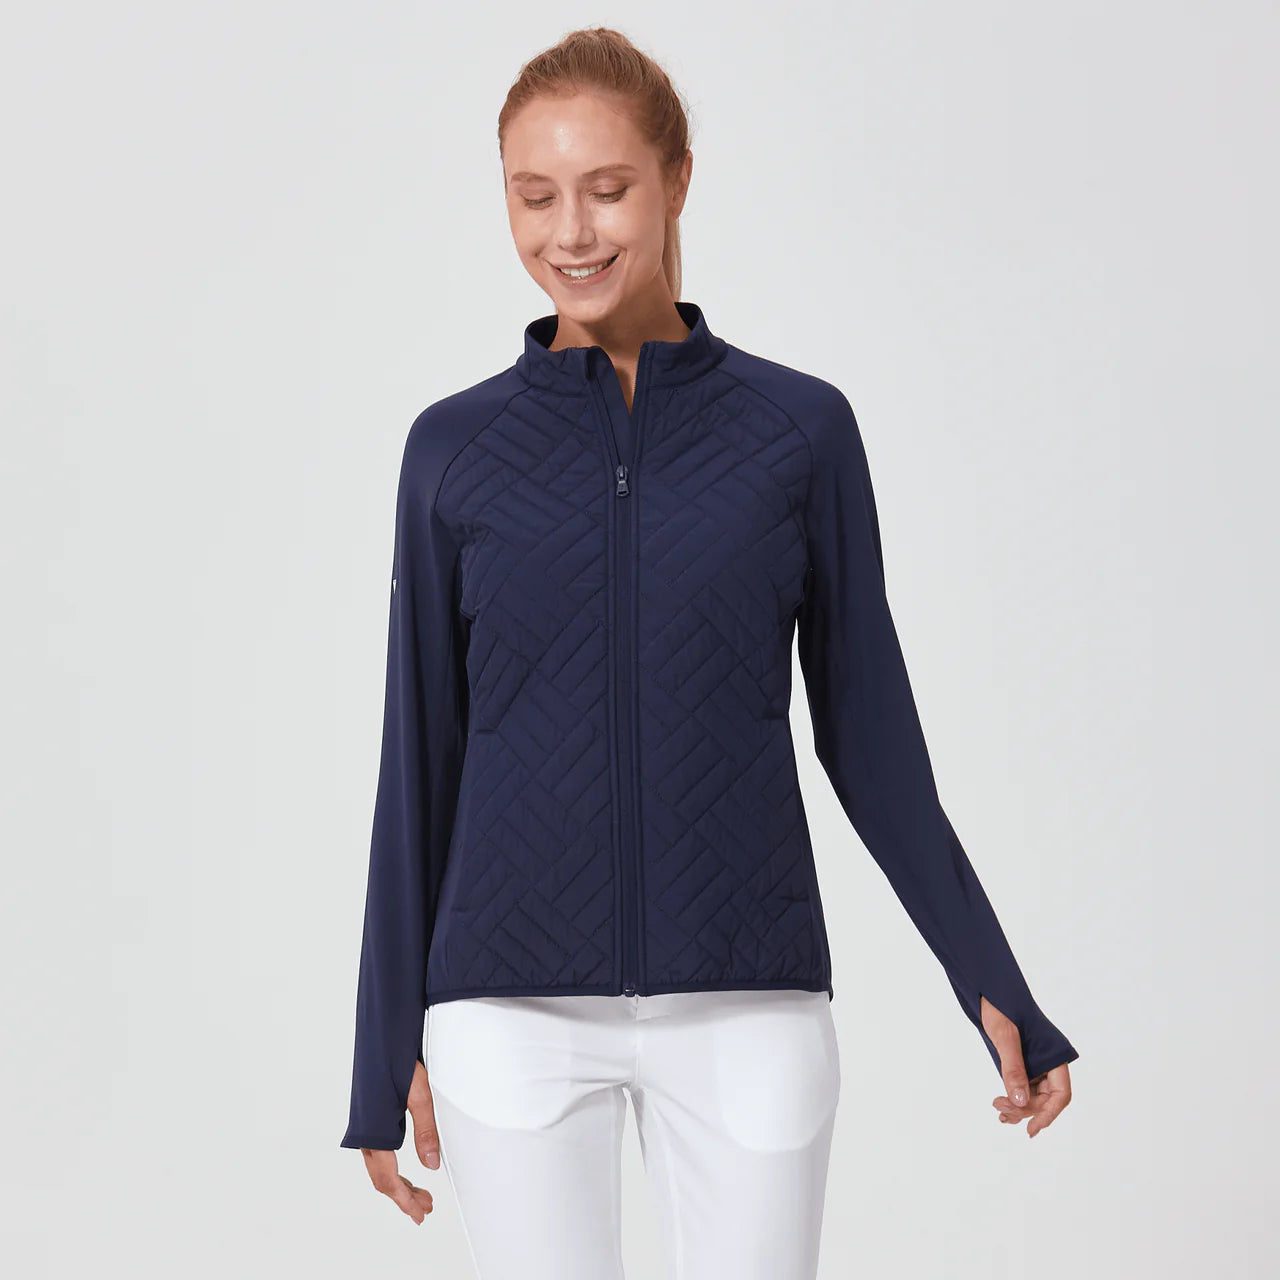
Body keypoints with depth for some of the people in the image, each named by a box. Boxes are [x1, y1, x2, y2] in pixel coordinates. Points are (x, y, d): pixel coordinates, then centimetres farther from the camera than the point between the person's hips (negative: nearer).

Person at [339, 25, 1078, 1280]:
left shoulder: (799, 430, 1)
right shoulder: (455, 448, 3)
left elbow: (868, 732, 6)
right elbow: (421, 759, 7)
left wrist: (995, 987, 4)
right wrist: (388, 1048, 8)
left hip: (746, 1006, 0)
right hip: (515, 1010, 0)